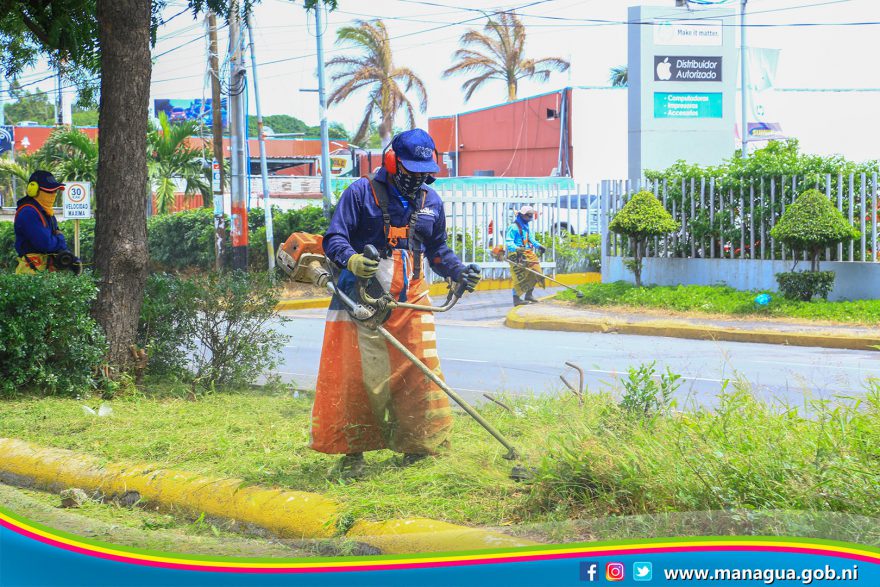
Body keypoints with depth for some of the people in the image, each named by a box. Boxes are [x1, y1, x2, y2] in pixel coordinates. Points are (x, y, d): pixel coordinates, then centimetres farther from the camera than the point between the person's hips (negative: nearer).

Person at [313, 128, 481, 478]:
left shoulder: (431, 202, 13)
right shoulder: (362, 193, -4)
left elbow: (437, 250, 22)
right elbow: (334, 239, -8)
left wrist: (459, 271, 3)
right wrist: (352, 260, -29)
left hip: (411, 301, 4)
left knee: (420, 374, 1)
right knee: (360, 376, -4)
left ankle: (416, 445, 14)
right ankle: (352, 452, 5)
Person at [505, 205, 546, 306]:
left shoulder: (526, 227, 18)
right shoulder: (514, 227, -11)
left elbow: (531, 239, 29)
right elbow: (508, 242, -18)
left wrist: (539, 246, 13)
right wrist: (516, 248, -36)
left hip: (528, 254, 9)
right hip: (517, 256, -9)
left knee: (534, 274, 6)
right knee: (519, 277, -10)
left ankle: (529, 295, 19)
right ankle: (516, 298, -4)